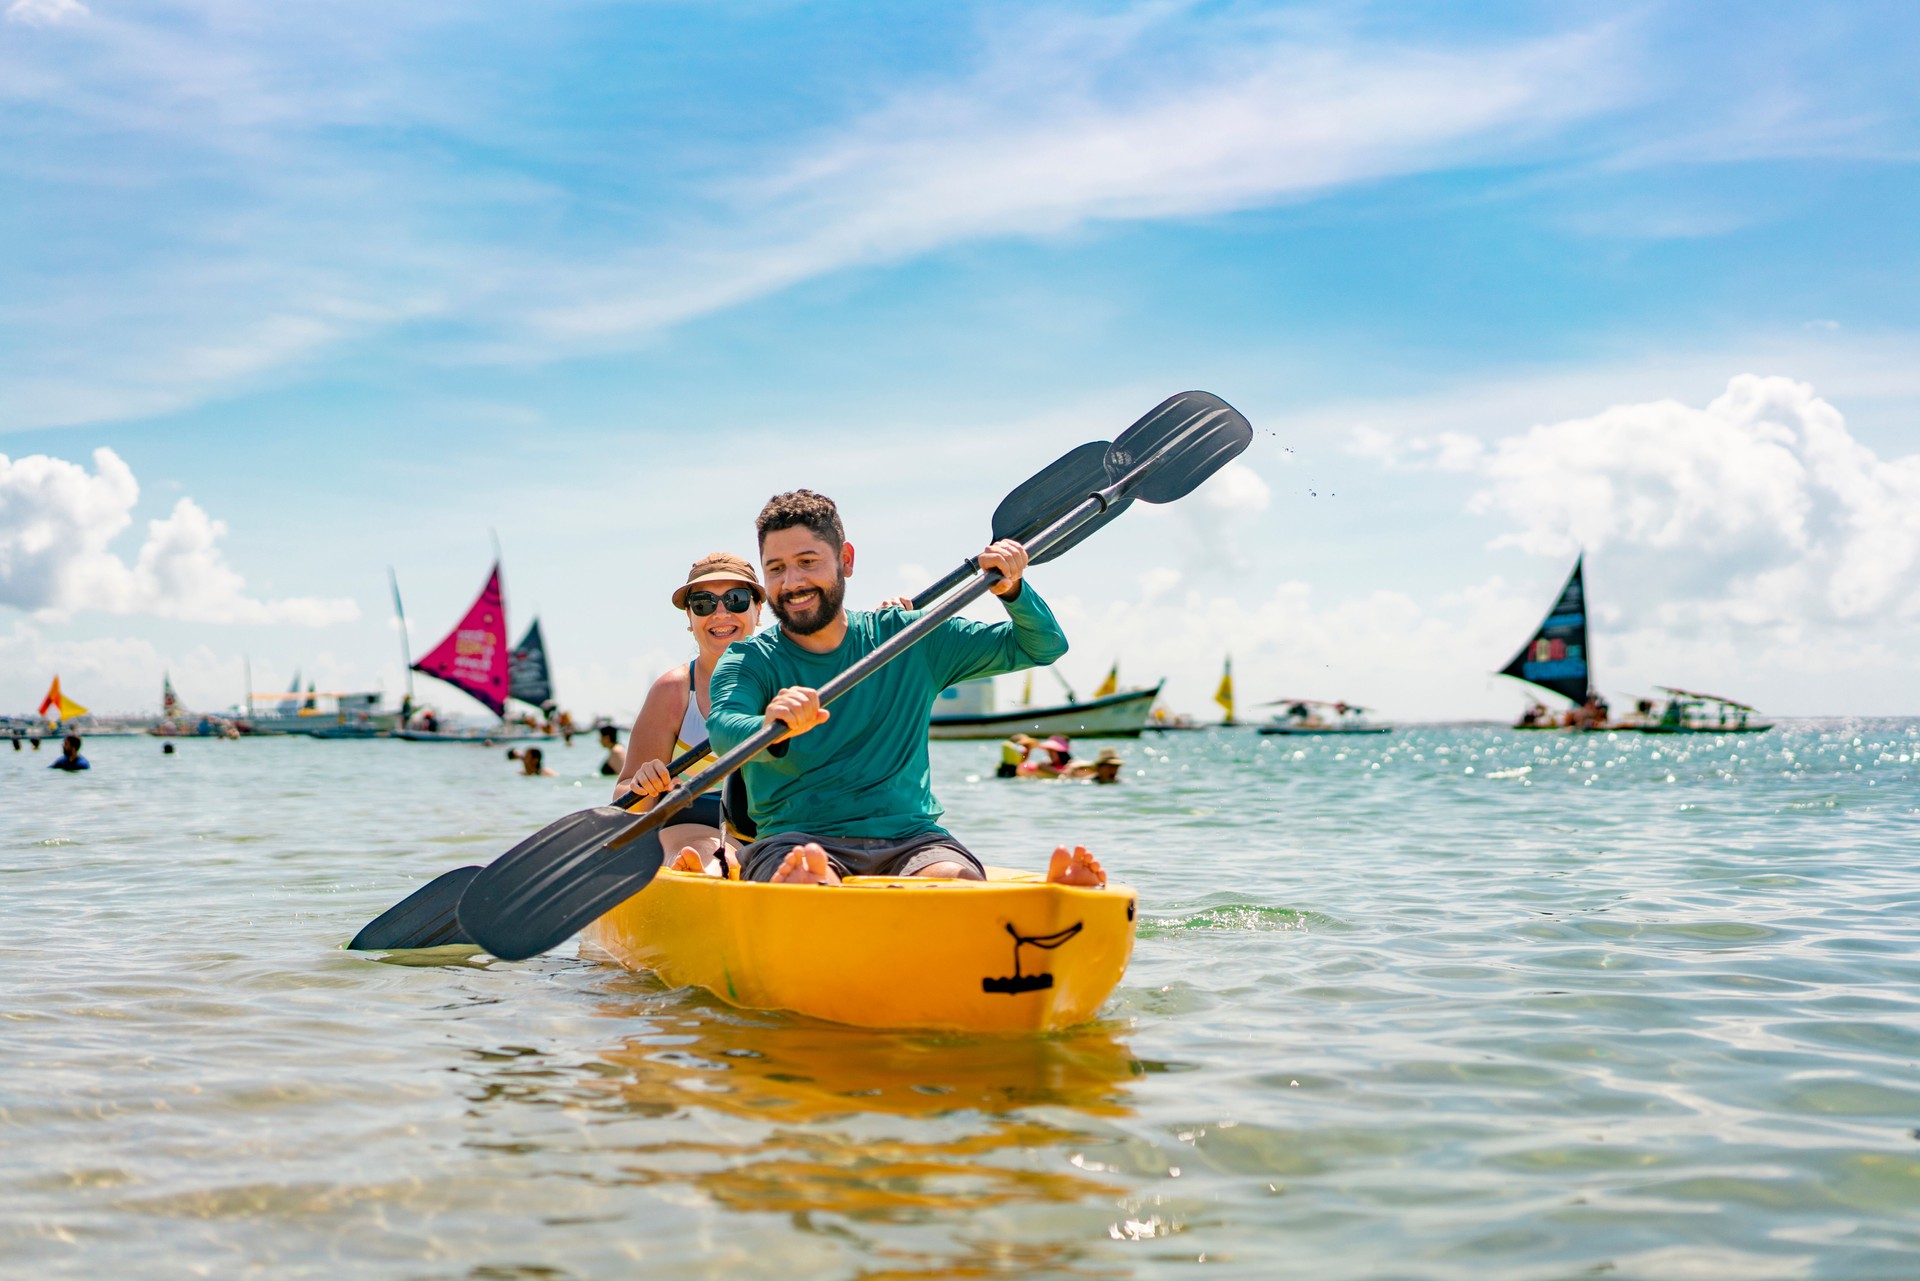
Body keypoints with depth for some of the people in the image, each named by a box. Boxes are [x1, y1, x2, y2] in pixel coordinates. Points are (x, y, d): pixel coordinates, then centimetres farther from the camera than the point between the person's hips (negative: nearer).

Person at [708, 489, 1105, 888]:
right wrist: (770, 731, -41)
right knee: (808, 881, -39)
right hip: (795, 839, -1)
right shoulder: (749, 661, 7)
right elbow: (724, 728, -17)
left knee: (955, 880, -35)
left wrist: (1012, 590, -2)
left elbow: (1043, 646, 18)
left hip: (909, 837, 1)